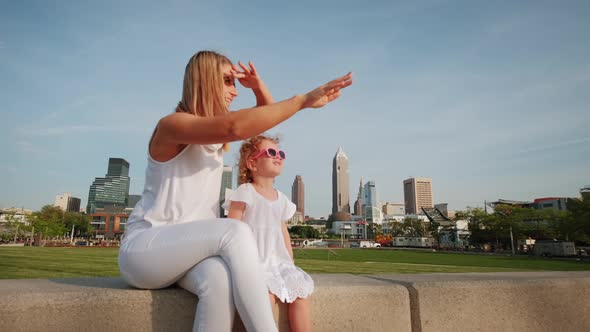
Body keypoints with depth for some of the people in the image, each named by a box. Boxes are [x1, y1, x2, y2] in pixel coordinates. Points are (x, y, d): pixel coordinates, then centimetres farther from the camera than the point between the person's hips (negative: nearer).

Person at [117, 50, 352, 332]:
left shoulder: (217, 133, 12)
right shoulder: (171, 125, -13)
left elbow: (268, 116, 21)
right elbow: (235, 127, -33)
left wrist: (258, 87, 2)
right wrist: (303, 100, -32)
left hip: (188, 249, 6)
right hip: (143, 248, -6)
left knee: (221, 278, -30)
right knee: (235, 232, -33)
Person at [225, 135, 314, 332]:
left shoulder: (281, 198, 15)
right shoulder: (245, 192, -4)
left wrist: (290, 263, 12)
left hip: (278, 261, 6)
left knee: (300, 293, -8)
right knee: (267, 295, -28)